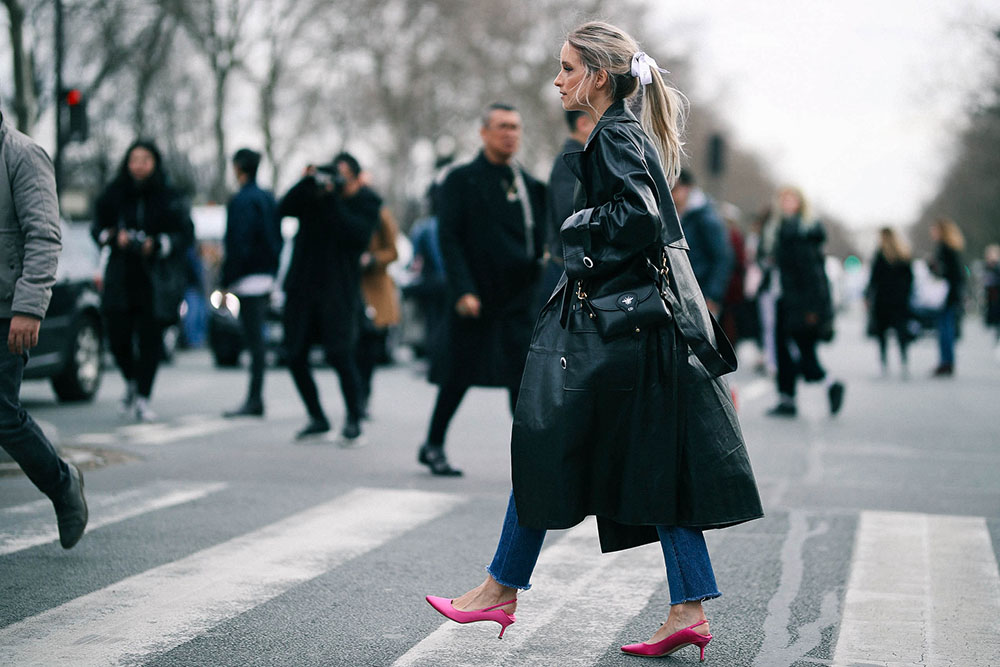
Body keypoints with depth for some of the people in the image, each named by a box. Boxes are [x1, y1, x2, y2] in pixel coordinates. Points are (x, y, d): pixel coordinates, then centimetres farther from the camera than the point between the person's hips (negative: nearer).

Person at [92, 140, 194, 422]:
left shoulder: (169, 199, -1)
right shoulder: (113, 195, 6)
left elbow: (187, 235, -1)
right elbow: (97, 228, 12)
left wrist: (158, 245, -15)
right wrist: (113, 236, -9)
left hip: (156, 282, -2)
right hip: (122, 279, 2)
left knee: (150, 338, -5)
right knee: (118, 337, -1)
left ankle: (142, 399, 4)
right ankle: (131, 383, 28)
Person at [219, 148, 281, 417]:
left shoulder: (241, 200, -12)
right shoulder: (268, 198, 15)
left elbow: (237, 246, -16)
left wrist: (226, 282, -12)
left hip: (248, 281, -9)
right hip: (266, 277, 9)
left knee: (254, 341, -9)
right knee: (256, 341, 11)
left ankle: (255, 400, -8)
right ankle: (254, 399, 13)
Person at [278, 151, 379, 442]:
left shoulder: (366, 202, -2)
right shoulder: (314, 192, 5)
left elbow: (357, 236, -18)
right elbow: (284, 209, -9)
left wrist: (334, 200, -20)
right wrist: (308, 182, -19)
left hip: (338, 290, -4)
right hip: (302, 285, 4)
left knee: (341, 356, -12)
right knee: (295, 355, 5)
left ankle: (353, 420, 6)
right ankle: (317, 418, 21)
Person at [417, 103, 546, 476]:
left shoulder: (530, 184, 13)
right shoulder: (462, 180, -2)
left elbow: (539, 239, 16)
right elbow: (448, 239, -7)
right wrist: (462, 290, -16)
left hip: (519, 297, 4)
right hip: (476, 299, -4)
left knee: (525, 377, -2)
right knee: (459, 375, 5)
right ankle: (433, 446, 23)